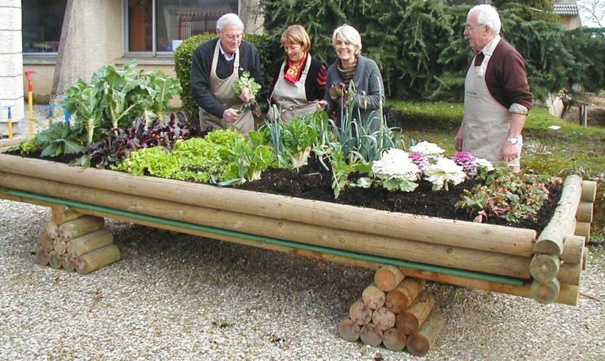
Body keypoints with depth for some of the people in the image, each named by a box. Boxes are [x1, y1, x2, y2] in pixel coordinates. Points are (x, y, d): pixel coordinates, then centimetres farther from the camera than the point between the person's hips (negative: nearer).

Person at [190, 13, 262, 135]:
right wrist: (221, 111, -25)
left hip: (241, 117, 1)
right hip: (212, 117, -1)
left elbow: (258, 81, 5)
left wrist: (249, 91, -18)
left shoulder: (250, 50, -7)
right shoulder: (203, 52, -13)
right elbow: (198, 89, -15)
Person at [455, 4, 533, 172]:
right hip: (474, 144, 9)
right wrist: (463, 128, 20)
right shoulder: (479, 55, 12)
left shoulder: (507, 56, -15)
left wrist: (512, 140, -25)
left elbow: (522, 101, -20)